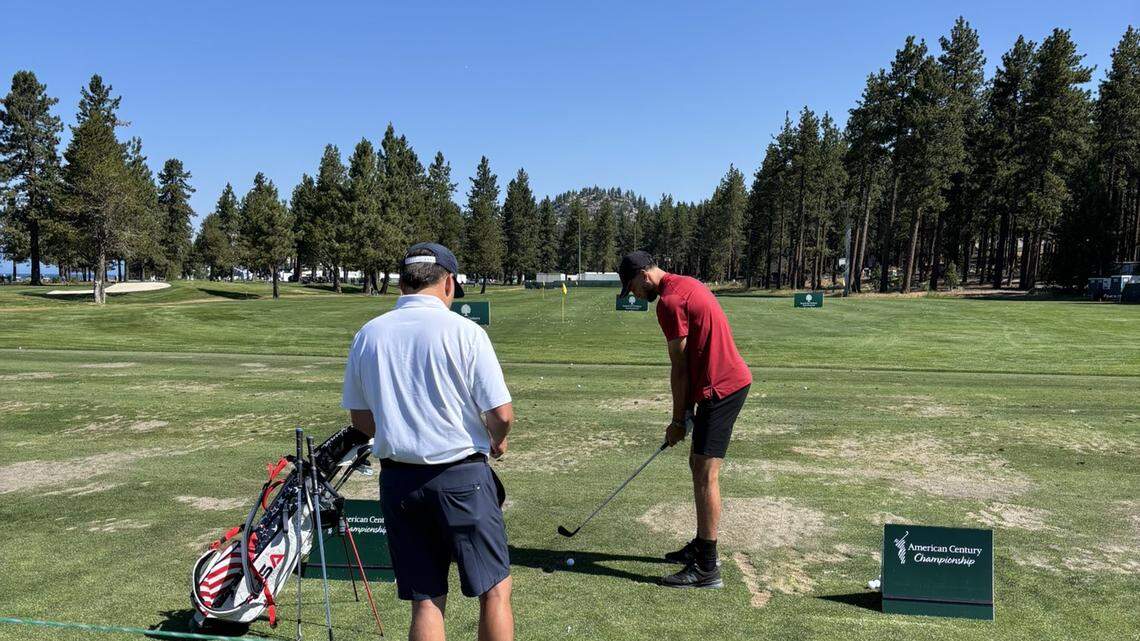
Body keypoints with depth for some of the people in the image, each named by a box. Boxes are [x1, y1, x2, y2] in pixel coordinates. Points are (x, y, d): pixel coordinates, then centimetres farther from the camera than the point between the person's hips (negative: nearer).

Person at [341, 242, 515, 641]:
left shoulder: (367, 335, 3)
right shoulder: (463, 332, -11)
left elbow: (360, 419, 11)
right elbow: (501, 414, -11)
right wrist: (497, 441, 11)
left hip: (397, 478, 4)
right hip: (460, 477, -4)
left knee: (425, 601, 12)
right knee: (496, 589, 10)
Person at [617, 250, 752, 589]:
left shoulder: (669, 301, -15)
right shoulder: (687, 285, 16)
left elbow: (679, 367, -12)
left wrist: (678, 420, -3)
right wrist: (688, 408, 17)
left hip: (720, 388, -10)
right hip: (732, 380, 10)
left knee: (706, 475, -8)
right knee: (698, 465, 18)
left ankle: (707, 568, -3)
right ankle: (702, 545, 29)